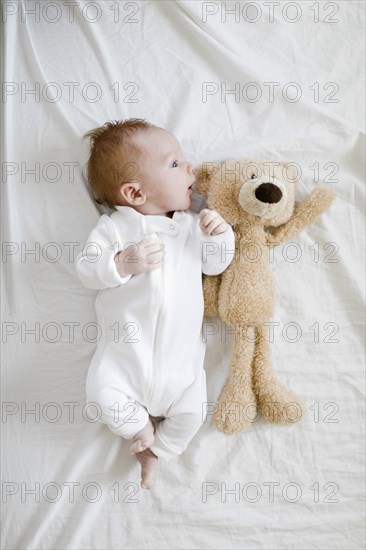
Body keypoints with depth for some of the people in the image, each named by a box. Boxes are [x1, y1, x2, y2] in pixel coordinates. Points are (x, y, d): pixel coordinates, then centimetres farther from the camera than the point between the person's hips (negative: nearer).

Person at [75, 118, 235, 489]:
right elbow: (86, 270, -6)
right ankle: (141, 426, 17)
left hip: (180, 350, 3)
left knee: (191, 412, -5)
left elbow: (215, 265, 12)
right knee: (103, 394, -17)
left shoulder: (192, 224, 9)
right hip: (126, 345, -2)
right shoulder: (114, 227, 0)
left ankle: (156, 451, 26)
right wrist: (124, 263, -23)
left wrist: (219, 235, -7)